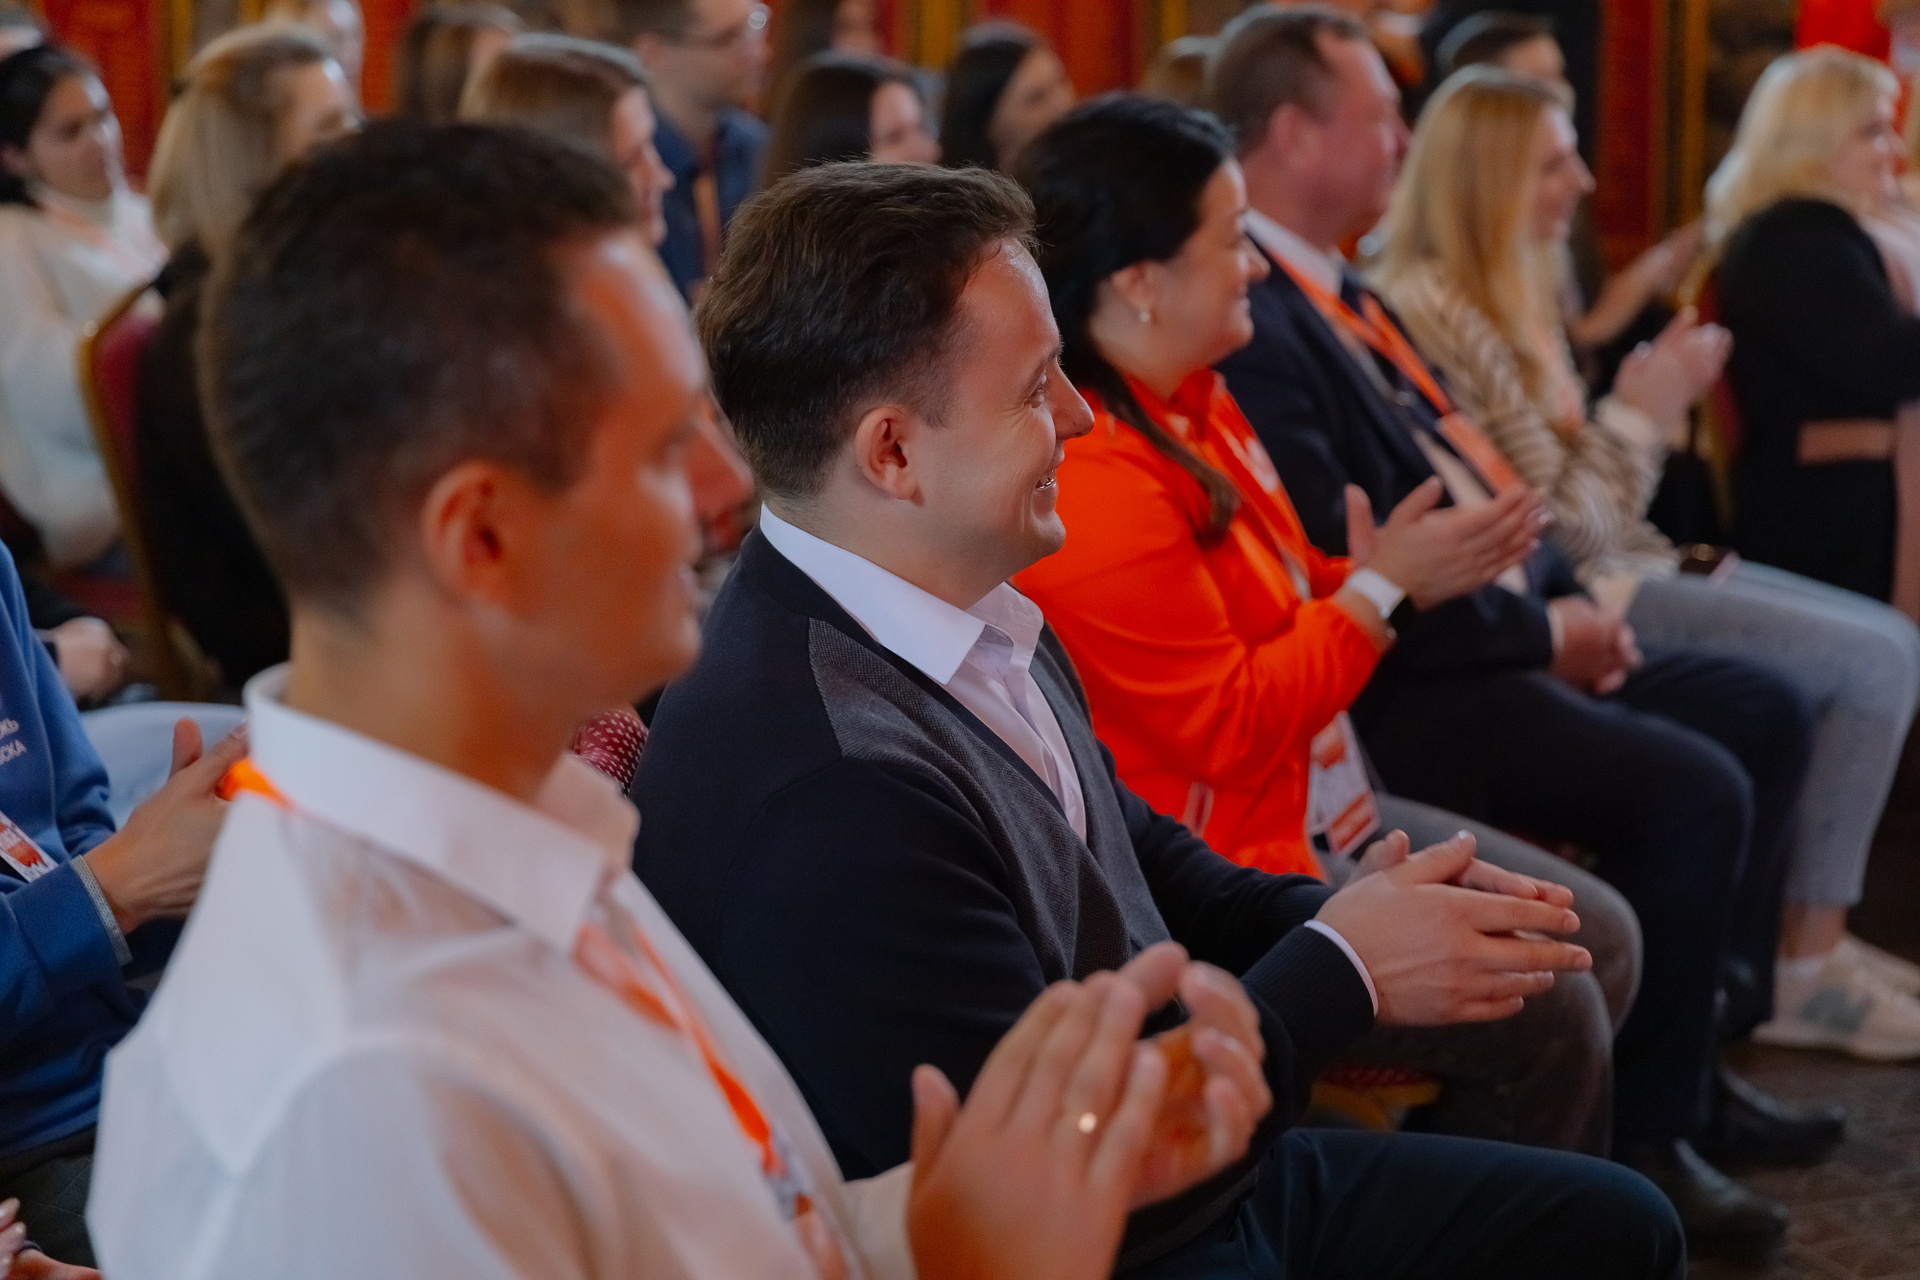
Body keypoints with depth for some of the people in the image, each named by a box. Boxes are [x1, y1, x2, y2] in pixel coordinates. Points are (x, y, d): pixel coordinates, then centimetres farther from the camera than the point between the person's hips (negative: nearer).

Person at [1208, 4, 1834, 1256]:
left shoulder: (1344, 295, 14)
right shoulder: (1254, 325, -19)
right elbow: (1345, 570, -24)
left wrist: (1568, 596, 3)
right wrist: (1541, 630, -14)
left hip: (1509, 629, 11)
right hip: (1407, 695, -11)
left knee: (1764, 712, 10)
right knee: (1691, 787, -23)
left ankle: (1704, 1048, 15)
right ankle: (1643, 1135, -9)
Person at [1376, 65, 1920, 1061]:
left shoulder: (1505, 296, 14)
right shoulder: (1436, 308, -18)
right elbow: (1558, 530, -18)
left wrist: (1651, 399, 2)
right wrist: (1643, 411, -9)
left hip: (1613, 569, 10)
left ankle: (1816, 935, 9)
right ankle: (1804, 973, -4)